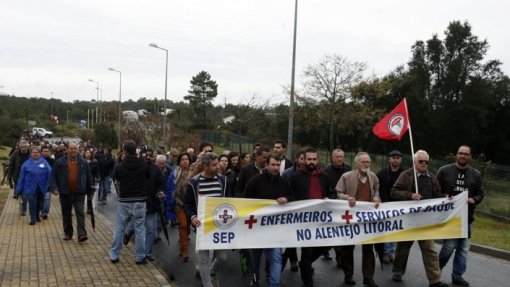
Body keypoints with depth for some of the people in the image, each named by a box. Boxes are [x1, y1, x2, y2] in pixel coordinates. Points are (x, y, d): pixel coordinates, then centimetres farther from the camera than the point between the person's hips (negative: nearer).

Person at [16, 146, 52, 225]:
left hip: (41, 188, 2)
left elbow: (49, 174, -5)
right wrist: (19, 189, 1)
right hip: (30, 188, -1)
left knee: (39, 203, 14)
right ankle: (33, 219, 8)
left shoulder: (44, 162, -1)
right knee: (32, 204, -4)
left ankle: (37, 216, 36)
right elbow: (22, 177, 1)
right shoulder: (26, 163, -1)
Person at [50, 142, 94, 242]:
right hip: (65, 193, 1)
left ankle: (81, 234, -11)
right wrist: (54, 188, -10)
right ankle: (68, 233, 25)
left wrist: (89, 191, 10)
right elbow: (53, 175, 2)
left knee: (80, 213, -8)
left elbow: (89, 177, 10)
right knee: (66, 214, 12)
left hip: (79, 193, -1)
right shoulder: (59, 162, 0)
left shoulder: (83, 162, 4)